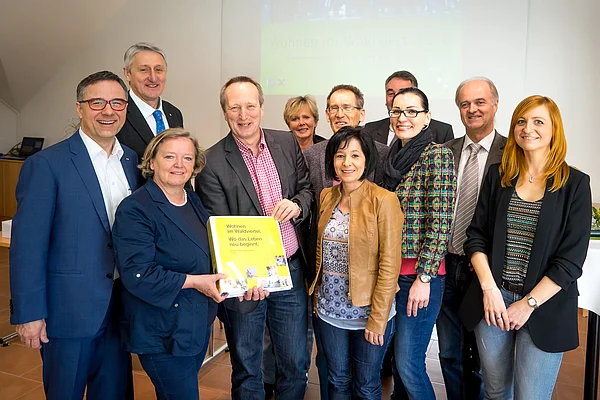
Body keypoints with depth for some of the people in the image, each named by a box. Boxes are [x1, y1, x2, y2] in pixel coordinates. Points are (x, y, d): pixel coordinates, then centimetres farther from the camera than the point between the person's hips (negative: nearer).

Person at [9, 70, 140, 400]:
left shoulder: (134, 161, 6)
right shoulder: (46, 164, -11)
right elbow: (27, 245, -12)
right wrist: (28, 313, -12)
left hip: (121, 307, 5)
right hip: (69, 309, -5)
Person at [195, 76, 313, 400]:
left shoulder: (287, 143, 2)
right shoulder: (212, 163, -10)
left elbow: (307, 189, 10)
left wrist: (296, 205, -13)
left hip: (291, 272, 4)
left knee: (296, 364, 18)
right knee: (246, 372, 16)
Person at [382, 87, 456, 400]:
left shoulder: (438, 155, -10)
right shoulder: (393, 157, 11)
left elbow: (440, 222, -15)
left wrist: (423, 278, -18)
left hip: (419, 273, -7)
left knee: (409, 363, -1)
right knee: (397, 353, 17)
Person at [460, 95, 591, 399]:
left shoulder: (575, 184, -4)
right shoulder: (498, 176, 4)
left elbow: (571, 259, -8)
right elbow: (476, 236, 2)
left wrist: (528, 304, -11)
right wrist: (489, 288, -9)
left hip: (544, 308, -2)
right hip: (492, 299, 3)